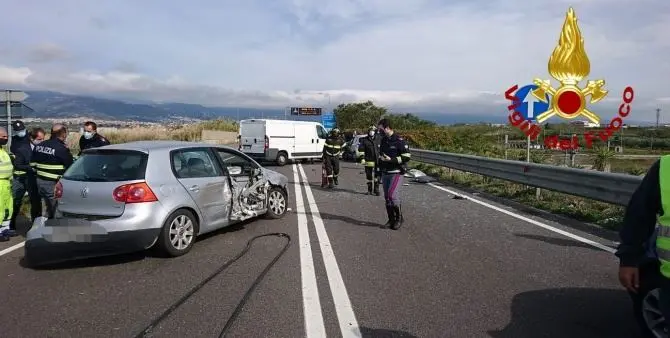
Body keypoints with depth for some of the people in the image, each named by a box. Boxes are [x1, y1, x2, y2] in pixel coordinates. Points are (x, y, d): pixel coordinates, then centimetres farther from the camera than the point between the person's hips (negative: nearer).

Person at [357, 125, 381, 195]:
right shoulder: (364, 140, 1)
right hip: (368, 161, -1)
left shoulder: (379, 139, 6)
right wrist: (362, 158, -8)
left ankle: (376, 189, 11)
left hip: (378, 161, 1)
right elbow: (361, 150, 0)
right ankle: (370, 190, 19)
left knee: (377, 176, 0)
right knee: (369, 176, 7)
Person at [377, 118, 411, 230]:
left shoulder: (399, 141, -12)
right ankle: (391, 220, 18)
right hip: (385, 173, 8)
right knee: (387, 197, 8)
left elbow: (406, 157, -15)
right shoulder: (383, 140, 13)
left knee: (392, 194, -18)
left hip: (396, 173, -8)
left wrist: (391, 160, -21)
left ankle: (399, 217, 1)